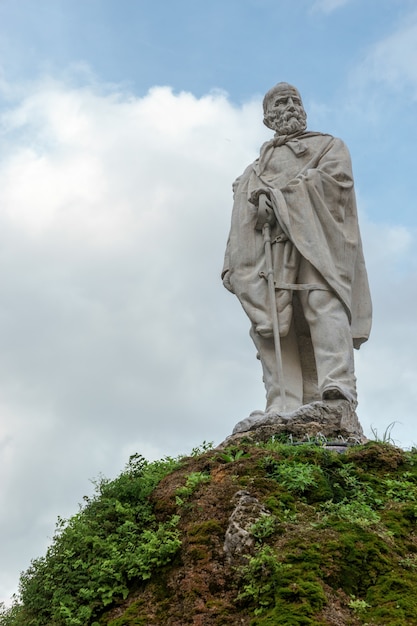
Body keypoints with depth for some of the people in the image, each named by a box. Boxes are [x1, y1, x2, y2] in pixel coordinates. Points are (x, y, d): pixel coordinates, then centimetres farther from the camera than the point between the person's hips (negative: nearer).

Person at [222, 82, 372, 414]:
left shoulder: (329, 145, 26)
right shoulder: (256, 169, 36)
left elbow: (336, 177, 4)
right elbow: (244, 211, 19)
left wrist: (280, 194, -5)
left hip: (314, 236, -2)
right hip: (270, 242, 3)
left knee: (323, 300, -26)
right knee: (274, 319, -17)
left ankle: (338, 389, -42)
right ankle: (284, 410, -28)